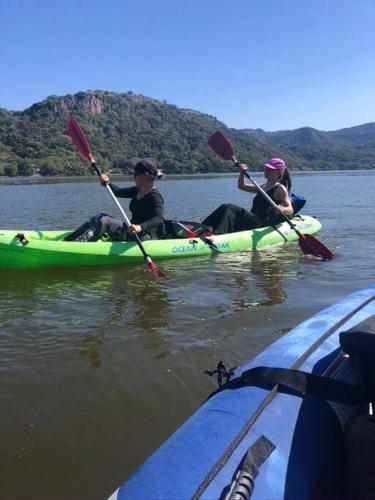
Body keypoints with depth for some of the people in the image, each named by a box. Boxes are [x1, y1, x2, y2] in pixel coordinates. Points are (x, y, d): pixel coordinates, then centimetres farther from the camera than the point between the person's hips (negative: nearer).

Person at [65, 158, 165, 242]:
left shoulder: (155, 196, -16)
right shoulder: (137, 190, 13)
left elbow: (159, 219, -29)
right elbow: (118, 192, 15)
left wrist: (140, 227, -46)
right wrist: (107, 183, -6)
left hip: (146, 238, -9)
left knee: (104, 221, -21)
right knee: (99, 217, -1)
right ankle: (67, 240, -7)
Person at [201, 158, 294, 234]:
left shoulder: (280, 188, -1)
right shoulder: (263, 187, 23)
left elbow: (290, 210, -13)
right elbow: (241, 186, 29)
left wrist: (283, 210, -36)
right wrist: (242, 173, 11)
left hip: (262, 225, -8)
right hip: (252, 222, 8)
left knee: (229, 208, -24)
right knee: (225, 208, -11)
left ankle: (217, 235, -44)